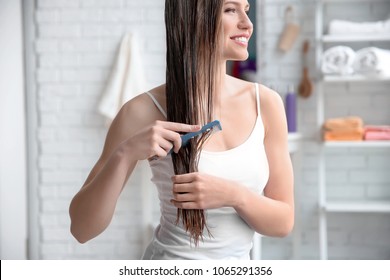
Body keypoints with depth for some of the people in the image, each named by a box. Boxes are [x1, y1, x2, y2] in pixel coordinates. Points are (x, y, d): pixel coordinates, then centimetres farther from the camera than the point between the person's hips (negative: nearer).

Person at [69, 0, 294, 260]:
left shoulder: (265, 103, -9)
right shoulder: (146, 111, -17)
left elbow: (283, 221, -6)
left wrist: (234, 195, -23)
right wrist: (124, 155, -30)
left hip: (237, 268, 3)